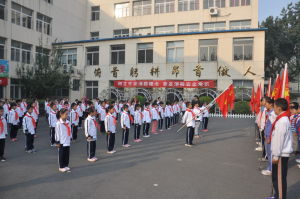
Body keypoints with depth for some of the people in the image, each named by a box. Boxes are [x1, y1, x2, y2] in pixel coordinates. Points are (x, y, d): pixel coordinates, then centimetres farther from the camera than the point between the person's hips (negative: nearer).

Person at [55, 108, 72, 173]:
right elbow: (57, 133, -10)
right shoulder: (58, 123, -13)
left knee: (67, 154, 12)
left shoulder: (68, 122, 5)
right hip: (62, 142, -5)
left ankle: (66, 166, 25)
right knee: (61, 155, 6)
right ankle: (61, 167, 19)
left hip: (67, 142, 6)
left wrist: (70, 138, 14)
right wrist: (58, 142, -9)